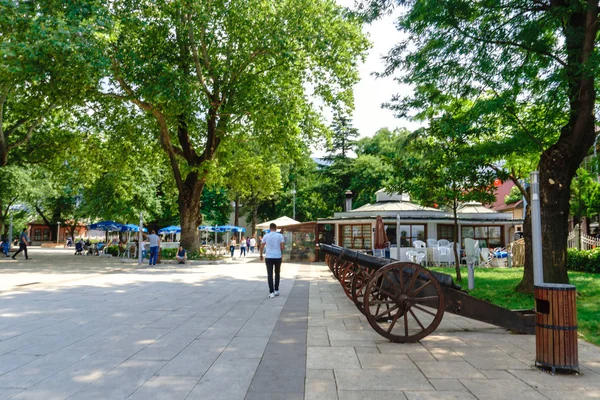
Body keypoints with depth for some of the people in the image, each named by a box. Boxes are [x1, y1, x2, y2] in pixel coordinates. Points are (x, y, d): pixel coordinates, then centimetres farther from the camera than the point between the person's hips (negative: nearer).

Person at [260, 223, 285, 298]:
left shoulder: (266, 236, 1)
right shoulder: (280, 236, -1)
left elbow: (262, 246, 2)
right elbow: (282, 247, -4)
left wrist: (261, 255, 15)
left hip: (268, 257, 0)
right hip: (278, 257, 1)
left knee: (269, 275, 2)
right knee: (277, 274, 17)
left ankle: (271, 292, -3)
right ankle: (276, 290, 20)